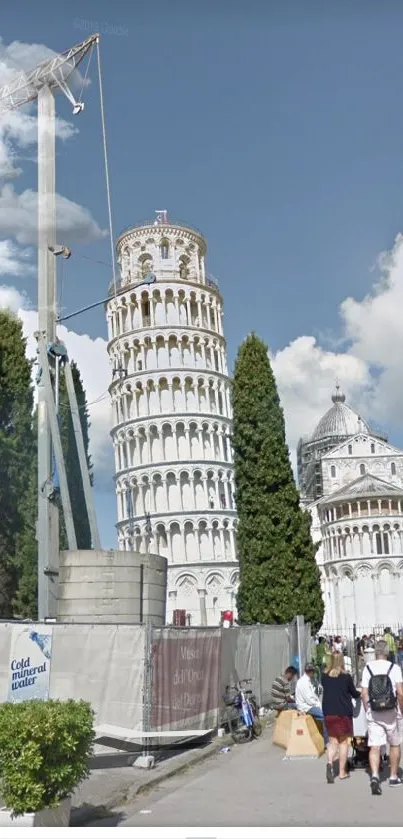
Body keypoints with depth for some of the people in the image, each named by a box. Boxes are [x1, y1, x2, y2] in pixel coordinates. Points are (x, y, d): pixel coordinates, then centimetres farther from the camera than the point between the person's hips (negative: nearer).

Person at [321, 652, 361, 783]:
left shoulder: (325, 677, 0)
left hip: (328, 712, 3)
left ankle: (330, 763, -17)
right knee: (343, 741, 9)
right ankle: (342, 772, 13)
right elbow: (354, 693, 4)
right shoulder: (346, 677, -8)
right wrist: (360, 693, 25)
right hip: (344, 712, -2)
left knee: (333, 740, 8)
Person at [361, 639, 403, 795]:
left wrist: (367, 711, 10)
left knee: (374, 747, 0)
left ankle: (374, 776, -18)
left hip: (373, 713, 1)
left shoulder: (367, 668, -1)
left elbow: (364, 694, -2)